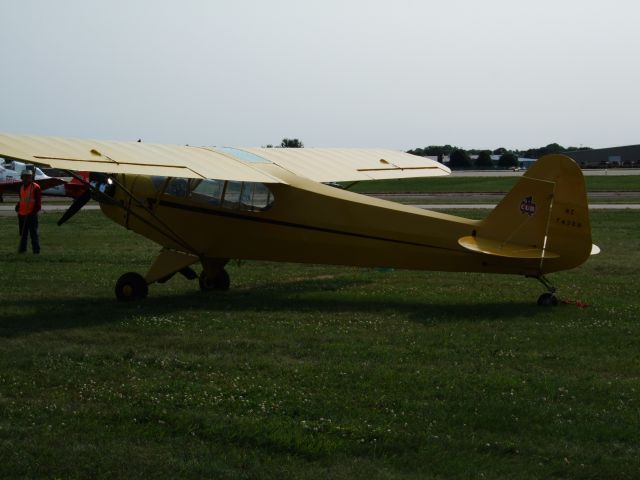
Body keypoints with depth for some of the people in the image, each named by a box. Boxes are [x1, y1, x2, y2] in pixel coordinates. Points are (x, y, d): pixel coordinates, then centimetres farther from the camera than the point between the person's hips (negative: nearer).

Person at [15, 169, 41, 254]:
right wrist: (18, 205, 7)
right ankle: (22, 249, 23)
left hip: (31, 215, -7)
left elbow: (38, 200, -9)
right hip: (22, 214, 7)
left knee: (33, 233, -6)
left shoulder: (35, 187, -8)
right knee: (23, 233, 14)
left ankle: (36, 250, -4)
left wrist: (35, 210, -16)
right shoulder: (22, 188, 16)